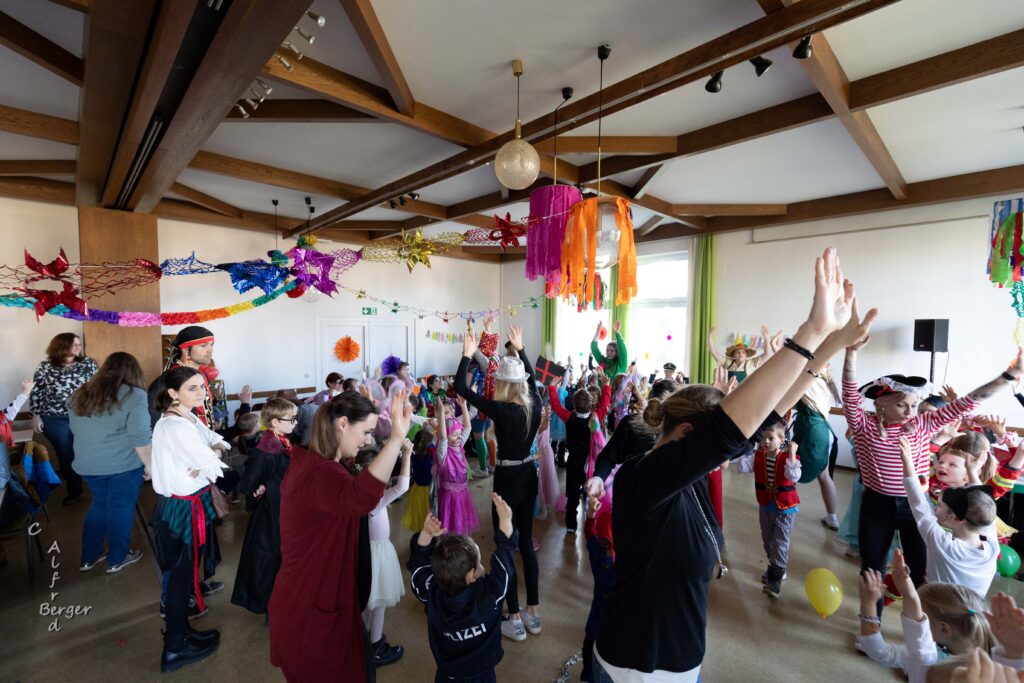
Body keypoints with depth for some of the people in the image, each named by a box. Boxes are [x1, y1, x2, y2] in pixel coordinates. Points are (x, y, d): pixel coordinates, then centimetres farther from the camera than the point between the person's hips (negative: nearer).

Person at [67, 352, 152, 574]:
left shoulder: (80, 394, 5)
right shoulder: (134, 395, -17)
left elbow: (76, 430, 17)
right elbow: (140, 437, -19)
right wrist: (149, 464, -8)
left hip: (88, 463, 6)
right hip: (124, 464, -6)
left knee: (99, 505, 23)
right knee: (121, 509, 9)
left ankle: (89, 557, 32)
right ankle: (117, 560, 23)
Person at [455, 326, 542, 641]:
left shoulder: (501, 410, -22)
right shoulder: (535, 404, -5)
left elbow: (460, 387, -17)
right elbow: (532, 378, 17)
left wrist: (468, 354, -7)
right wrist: (520, 349, 22)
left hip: (507, 479, -6)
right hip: (529, 475, 7)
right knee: (526, 542, 18)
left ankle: (515, 621, 21)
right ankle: (533, 613, 31)